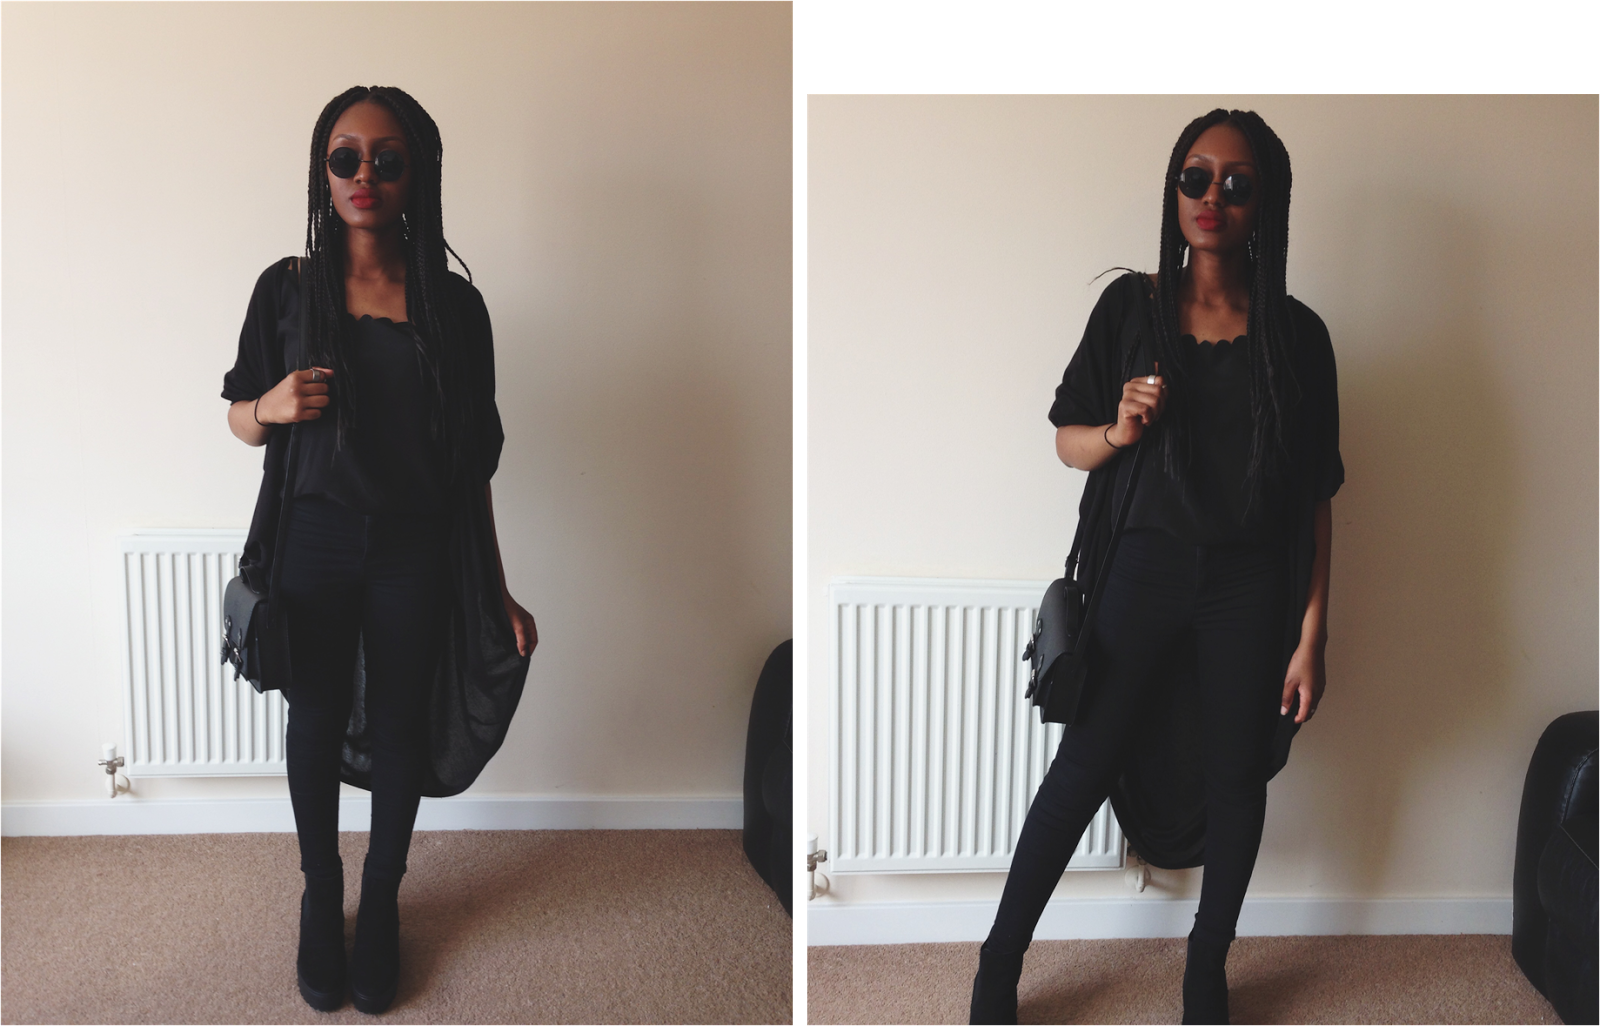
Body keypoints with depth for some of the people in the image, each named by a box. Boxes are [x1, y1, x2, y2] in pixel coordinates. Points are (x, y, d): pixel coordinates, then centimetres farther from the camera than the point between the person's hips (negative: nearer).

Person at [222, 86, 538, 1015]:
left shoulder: (454, 304, -1)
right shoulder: (287, 289, -1)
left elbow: (472, 459, 2)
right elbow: (240, 417, 9)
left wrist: (497, 590, 2)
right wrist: (272, 406, -16)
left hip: (415, 552, 0)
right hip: (315, 542, 0)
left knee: (399, 729, 11)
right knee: (317, 726, 10)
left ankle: (382, 905, 31)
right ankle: (322, 901, 33)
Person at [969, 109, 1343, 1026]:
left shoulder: (1297, 335, -1)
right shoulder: (1131, 307, -1)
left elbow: (1316, 497, 0)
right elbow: (1067, 439, 6)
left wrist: (1311, 634, -3)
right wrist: (1119, 431, -16)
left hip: (1250, 587, 1)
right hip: (1142, 570, -1)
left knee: (1236, 778, 11)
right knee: (1084, 767, 3)